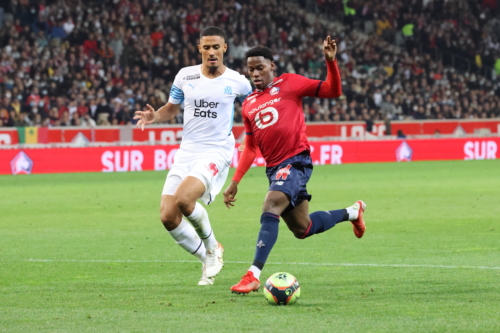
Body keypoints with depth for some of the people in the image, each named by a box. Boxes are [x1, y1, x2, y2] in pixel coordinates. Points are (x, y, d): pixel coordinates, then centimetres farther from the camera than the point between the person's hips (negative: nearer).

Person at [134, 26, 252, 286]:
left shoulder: (237, 82, 0)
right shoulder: (185, 76, 6)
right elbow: (170, 109, 17)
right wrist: (154, 116, -4)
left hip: (217, 152, -4)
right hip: (187, 152, 4)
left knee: (184, 199, -29)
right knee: (167, 216, -7)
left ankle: (212, 247, -2)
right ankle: (207, 260, 15)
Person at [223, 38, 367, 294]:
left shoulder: (289, 83, 1)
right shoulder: (248, 105, 17)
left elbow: (333, 91, -3)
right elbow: (250, 147, 22)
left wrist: (330, 61, -18)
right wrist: (235, 181, 16)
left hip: (295, 160, -7)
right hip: (274, 167, 7)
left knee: (270, 209, -28)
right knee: (302, 229, 12)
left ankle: (254, 275, -32)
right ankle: (352, 212, 38)